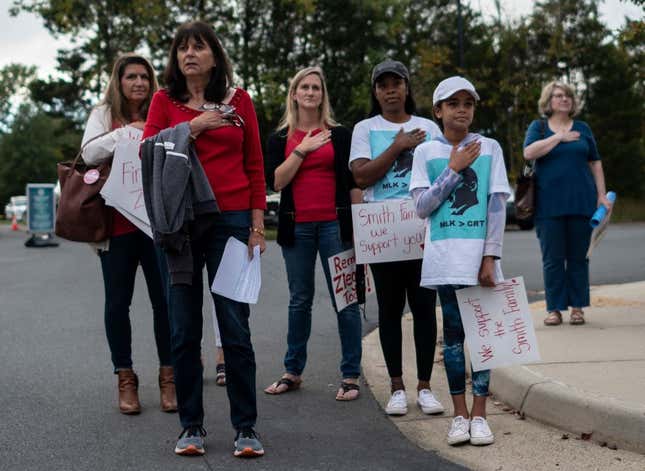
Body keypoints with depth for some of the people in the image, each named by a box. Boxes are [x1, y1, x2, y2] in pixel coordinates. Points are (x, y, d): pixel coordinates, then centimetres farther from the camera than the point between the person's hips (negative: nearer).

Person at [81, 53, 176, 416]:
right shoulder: (104, 115, 8)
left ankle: (169, 378, 12)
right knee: (118, 302, 6)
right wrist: (127, 132, -11)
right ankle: (126, 380, 17)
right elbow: (90, 152, -7)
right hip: (117, 224, 0)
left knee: (164, 300, 0)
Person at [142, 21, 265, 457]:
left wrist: (257, 223, 1)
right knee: (184, 330, 4)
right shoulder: (165, 101, 9)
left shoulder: (238, 100, 8)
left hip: (230, 220, -1)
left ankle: (246, 427, 5)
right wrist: (192, 128, -9)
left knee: (235, 326, -3)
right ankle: (191, 425, 14)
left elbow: (255, 165, 7)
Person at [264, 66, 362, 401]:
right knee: (299, 300, 10)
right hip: (296, 227, 2)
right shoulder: (279, 139, 10)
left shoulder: (340, 135, 7)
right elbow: (275, 182, -3)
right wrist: (301, 150, -9)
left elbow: (353, 183, 5)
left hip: (334, 224, -2)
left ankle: (351, 375, 2)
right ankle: (293, 372, 19)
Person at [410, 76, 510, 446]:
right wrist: (454, 169, -9)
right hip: (444, 255, 0)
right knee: (454, 332, 4)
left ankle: (479, 415, 7)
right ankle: (460, 415, 10)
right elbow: (422, 207, -2)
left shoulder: (489, 148, 5)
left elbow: (497, 204, 0)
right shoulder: (426, 153, 6)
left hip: (479, 254, 0)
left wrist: (490, 257, -7)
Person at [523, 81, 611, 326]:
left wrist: (602, 194, 5)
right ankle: (555, 309, 6)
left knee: (578, 257, 3)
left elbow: (595, 163, 14)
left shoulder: (582, 128, 12)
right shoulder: (538, 127, 7)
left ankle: (577, 307, 11)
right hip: (549, 204, -2)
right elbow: (529, 153, -10)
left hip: (581, 202, 2)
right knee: (552, 258, -1)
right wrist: (559, 137, -13)